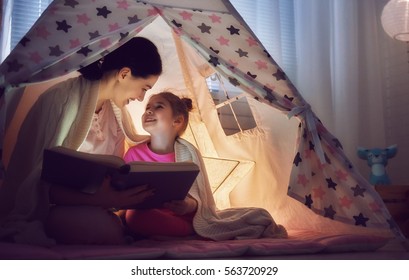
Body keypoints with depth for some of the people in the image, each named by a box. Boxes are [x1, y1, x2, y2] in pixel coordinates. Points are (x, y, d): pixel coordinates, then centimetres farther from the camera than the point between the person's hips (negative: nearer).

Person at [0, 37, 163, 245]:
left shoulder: (116, 111, 4)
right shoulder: (60, 100, -18)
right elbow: (36, 182, -22)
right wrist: (97, 198, -37)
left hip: (85, 204, 7)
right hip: (39, 209, -6)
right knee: (106, 228, -33)